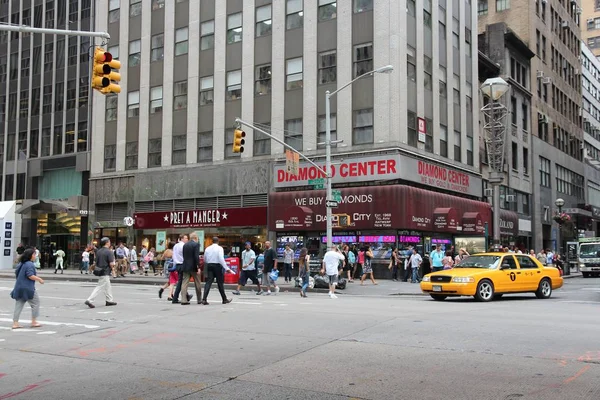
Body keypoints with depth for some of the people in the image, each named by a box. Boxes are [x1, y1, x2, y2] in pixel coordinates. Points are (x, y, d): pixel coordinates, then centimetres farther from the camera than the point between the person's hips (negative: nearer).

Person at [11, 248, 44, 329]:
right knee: (35, 303, 6)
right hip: (27, 288, -9)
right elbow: (30, 275, -22)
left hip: (18, 287, 9)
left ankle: (15, 323, 7)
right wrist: (39, 279, -11)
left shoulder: (21, 264, 13)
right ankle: (34, 322, 9)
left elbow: (16, 273, 20)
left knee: (18, 305, 9)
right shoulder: (30, 264, -15)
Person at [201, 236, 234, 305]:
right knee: (220, 283, 6)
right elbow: (221, 259, -18)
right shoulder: (219, 248, -7)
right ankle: (224, 299, 17)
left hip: (209, 265, 4)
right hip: (217, 266, -4)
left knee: (208, 282, -1)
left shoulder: (207, 248, 8)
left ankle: (204, 299, -15)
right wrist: (226, 268, -18)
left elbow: (205, 260, 14)